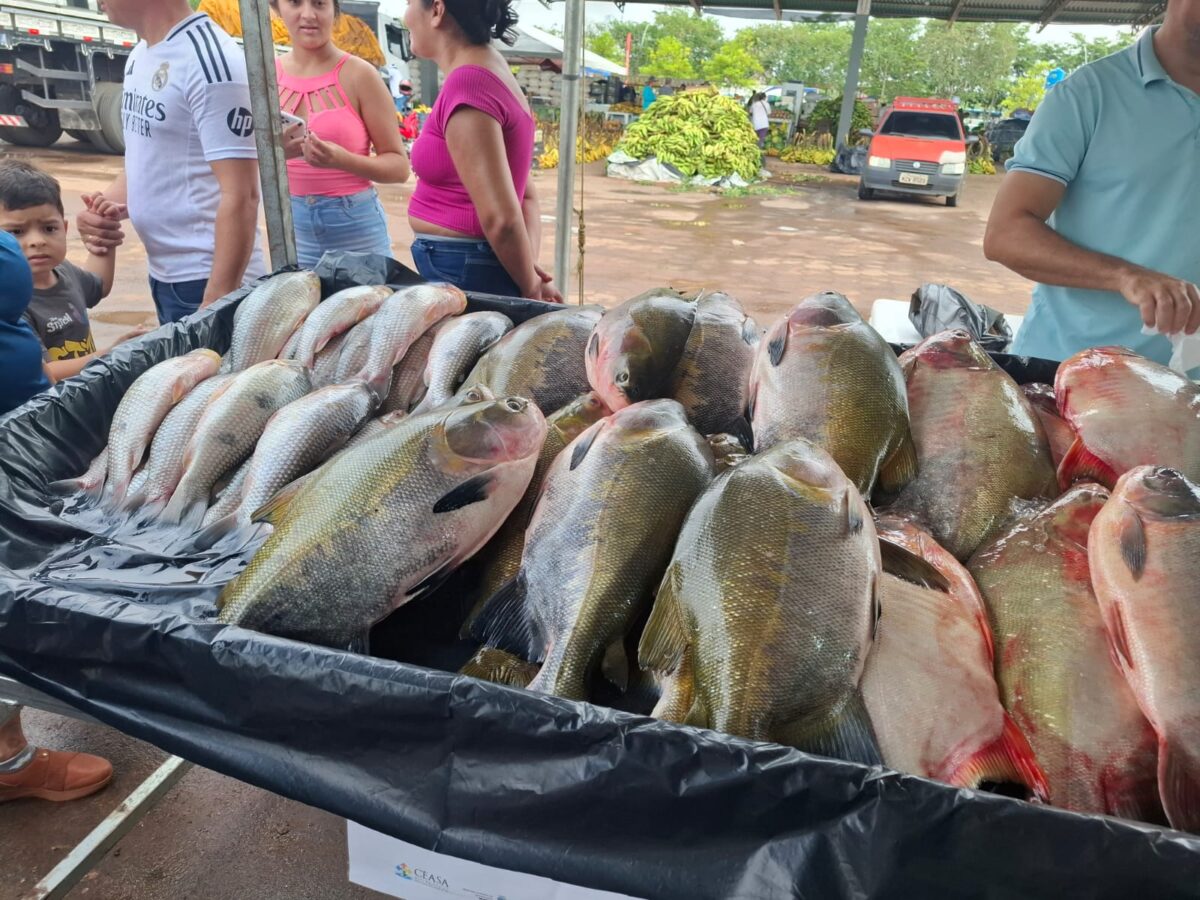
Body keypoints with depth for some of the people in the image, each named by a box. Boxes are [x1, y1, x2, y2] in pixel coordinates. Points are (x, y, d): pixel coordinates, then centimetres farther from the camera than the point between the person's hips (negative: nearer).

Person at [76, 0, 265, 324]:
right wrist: (110, 204, 1)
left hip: (209, 280, -9)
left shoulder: (209, 58, -15)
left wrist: (216, 302, -24)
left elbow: (240, 196, -22)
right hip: (163, 274, 9)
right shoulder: (140, 56, 11)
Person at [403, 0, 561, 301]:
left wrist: (530, 288, -8)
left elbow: (501, 218, -22)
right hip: (473, 264, 9)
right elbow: (526, 198, 11)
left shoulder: (467, 85, -18)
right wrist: (531, 275, -1)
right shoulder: (493, 73, 12)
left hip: (461, 272, -9)